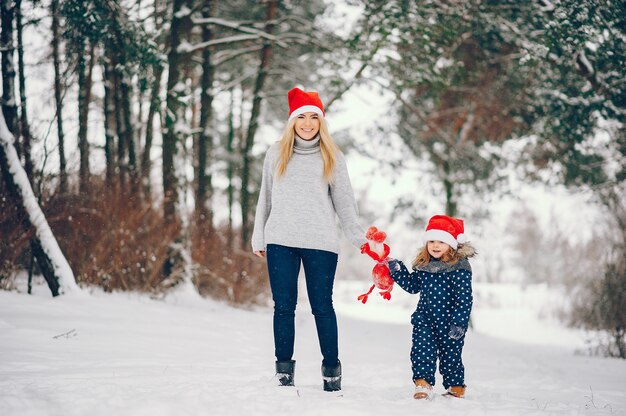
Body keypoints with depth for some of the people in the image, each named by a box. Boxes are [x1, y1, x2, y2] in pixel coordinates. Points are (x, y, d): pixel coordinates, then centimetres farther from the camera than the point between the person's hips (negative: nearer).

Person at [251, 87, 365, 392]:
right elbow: (265, 198, 15)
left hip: (320, 243, -1)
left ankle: (332, 369, 9)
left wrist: (358, 238, 5)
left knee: (322, 306, 0)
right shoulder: (276, 153, 11)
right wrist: (259, 237, 12)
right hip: (281, 241, 1)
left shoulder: (332, 157, 8)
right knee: (284, 306, 3)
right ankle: (284, 369, 10)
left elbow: (344, 200, 11)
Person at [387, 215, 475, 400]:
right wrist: (396, 270, 7)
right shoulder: (423, 265, 5)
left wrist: (459, 323, -20)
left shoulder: (460, 267, -13)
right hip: (425, 320, 5)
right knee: (421, 351, -8)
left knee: (450, 356, 8)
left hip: (448, 322, -4)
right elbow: (413, 285, 18)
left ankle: (456, 386, 27)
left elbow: (464, 298, -15)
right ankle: (423, 384, -6)